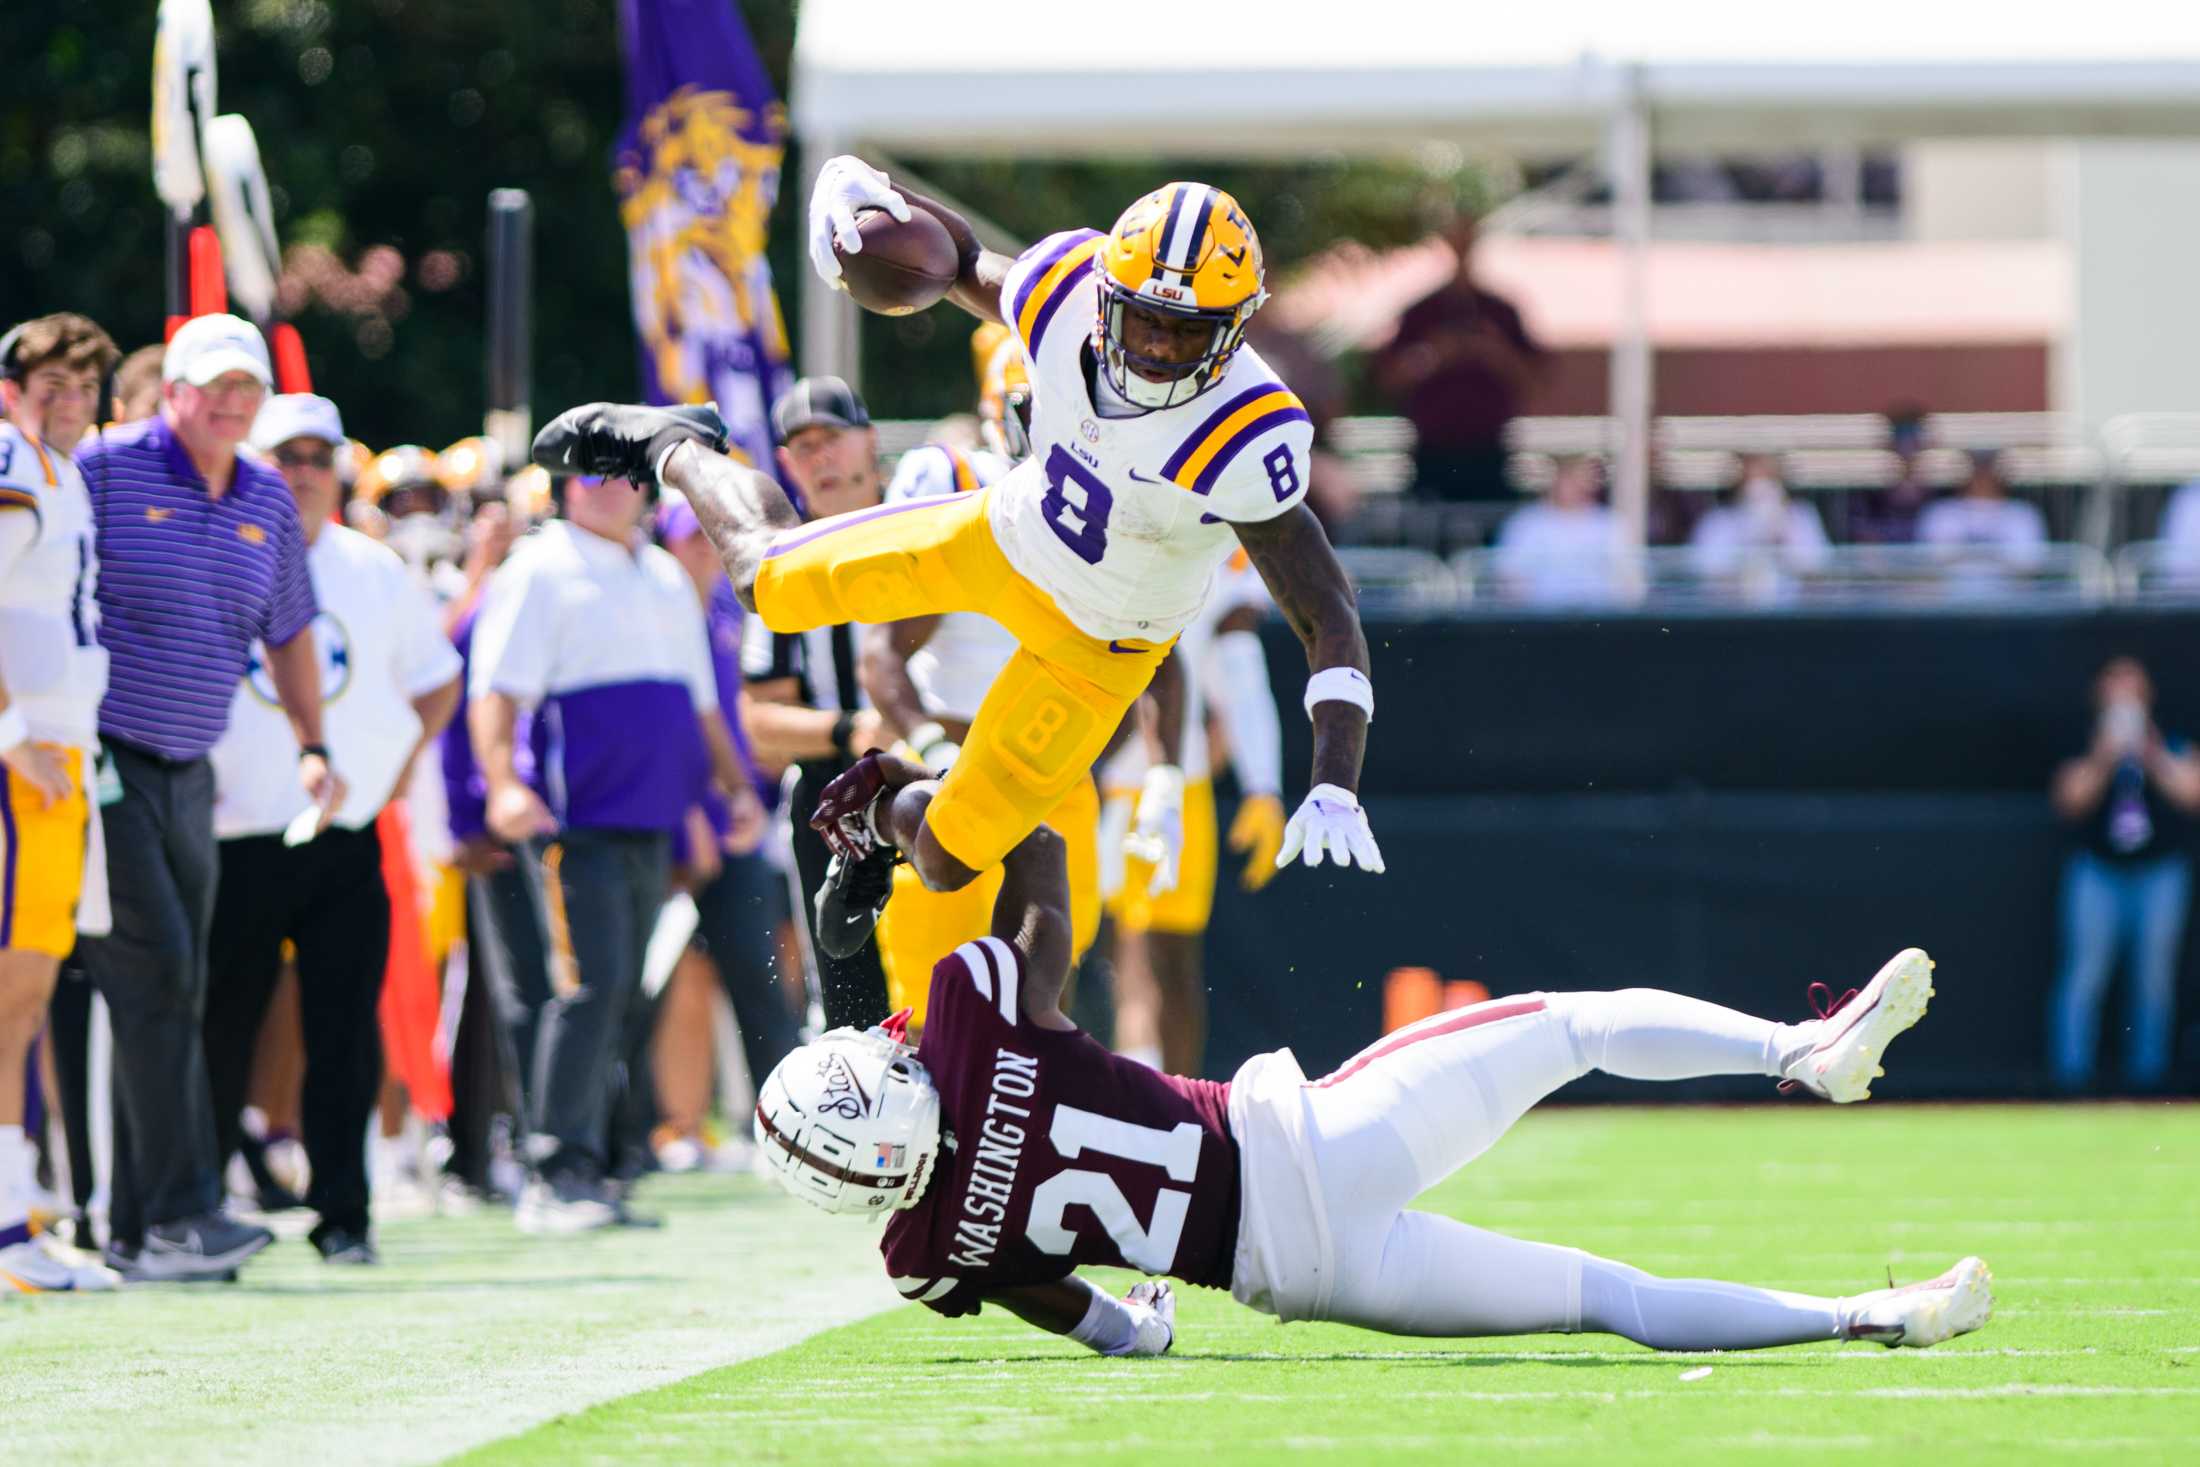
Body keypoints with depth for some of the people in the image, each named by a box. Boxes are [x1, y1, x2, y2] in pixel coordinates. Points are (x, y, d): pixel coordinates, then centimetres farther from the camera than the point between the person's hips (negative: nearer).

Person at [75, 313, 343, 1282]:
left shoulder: (269, 503, 12)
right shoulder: (106, 470, -7)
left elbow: (287, 632, 26)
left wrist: (313, 746, 19)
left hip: (189, 778, 7)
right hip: (104, 764, -7)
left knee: (174, 992, 6)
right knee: (154, 974, -15)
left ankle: (139, 1235, 10)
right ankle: (180, 1210, -18)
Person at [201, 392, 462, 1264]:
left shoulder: (376, 571, 12)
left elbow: (438, 682, 25)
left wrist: (400, 764, 13)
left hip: (348, 842, 2)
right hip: (236, 841, -2)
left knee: (347, 1033, -4)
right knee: (219, 1033, 2)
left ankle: (341, 1214, 1)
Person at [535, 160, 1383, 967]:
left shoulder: (1246, 445, -40)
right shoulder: (1068, 289, -27)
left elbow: (1330, 623, -36)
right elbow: (963, 265, -5)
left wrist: (1335, 787, -48)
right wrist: (858, 193, -25)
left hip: (1096, 644, -3)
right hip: (1003, 536, 3)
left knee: (946, 867, 2)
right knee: (764, 583, 8)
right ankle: (673, 451, 43)